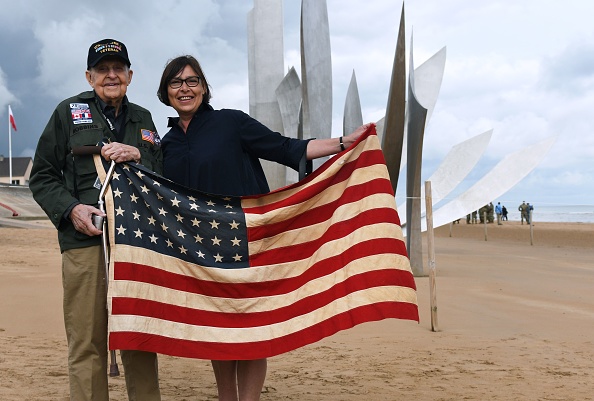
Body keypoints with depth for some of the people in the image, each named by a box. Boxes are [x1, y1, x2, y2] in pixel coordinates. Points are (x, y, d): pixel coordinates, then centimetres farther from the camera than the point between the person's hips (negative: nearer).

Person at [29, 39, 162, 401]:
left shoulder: (143, 119, 19)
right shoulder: (69, 111, 10)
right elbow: (42, 177, 9)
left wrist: (137, 156, -4)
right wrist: (70, 209, -9)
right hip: (86, 239, -3)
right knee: (87, 345, -4)